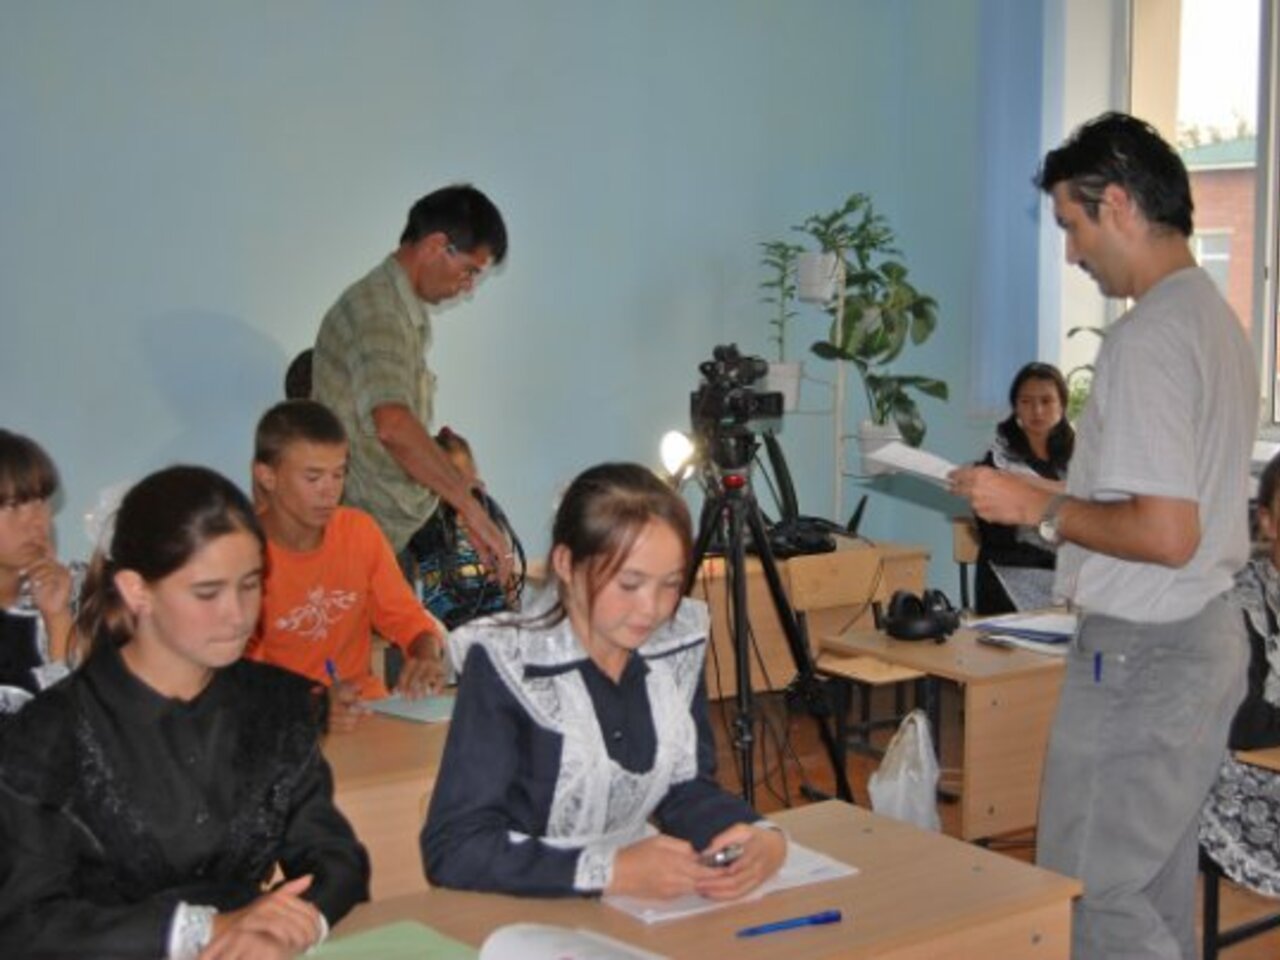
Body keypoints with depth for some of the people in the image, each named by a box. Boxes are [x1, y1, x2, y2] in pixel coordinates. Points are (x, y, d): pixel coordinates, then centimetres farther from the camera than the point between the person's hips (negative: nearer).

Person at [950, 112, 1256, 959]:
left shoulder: (1145, 338, -20)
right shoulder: (1217, 318, 11)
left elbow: (1166, 535, -25)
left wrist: (1040, 507, -14)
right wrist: (1057, 500, 16)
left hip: (1140, 655, -10)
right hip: (1213, 637, 10)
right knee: (1161, 891, 18)